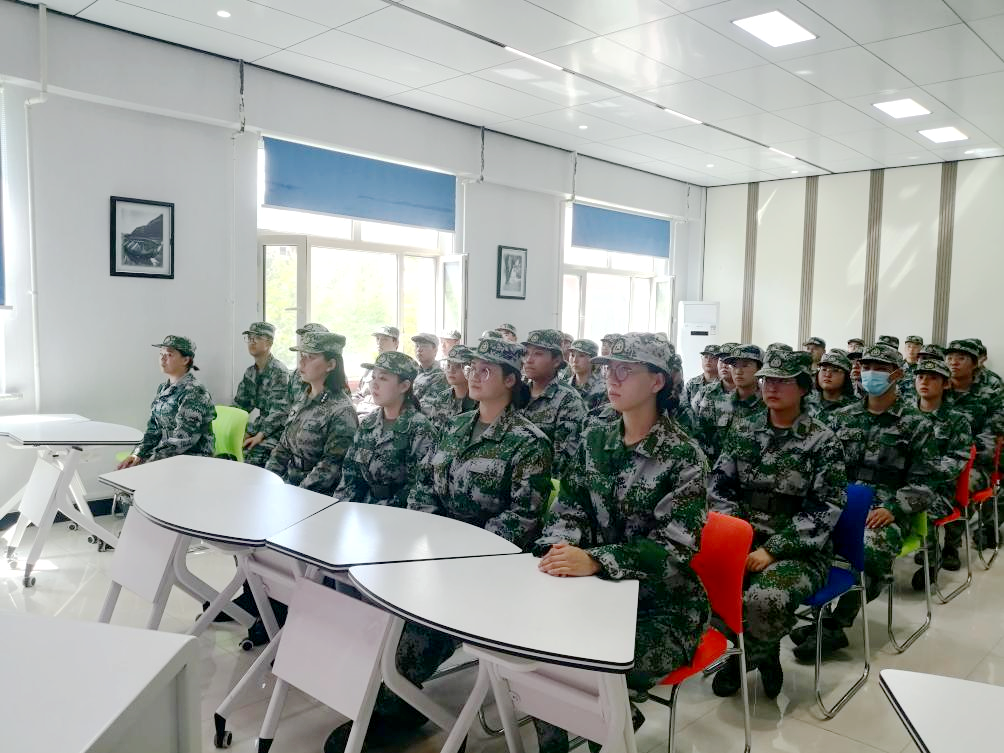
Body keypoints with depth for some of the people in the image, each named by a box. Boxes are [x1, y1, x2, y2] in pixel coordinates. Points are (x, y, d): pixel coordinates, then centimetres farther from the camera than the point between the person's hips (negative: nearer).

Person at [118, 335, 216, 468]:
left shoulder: (194, 392, -15)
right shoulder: (163, 389, 12)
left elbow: (183, 440, -19)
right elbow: (153, 429, 15)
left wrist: (150, 462, -21)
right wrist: (138, 454, -1)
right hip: (165, 454, 8)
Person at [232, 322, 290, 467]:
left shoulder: (279, 371, -15)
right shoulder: (250, 372, 10)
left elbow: (279, 411, -21)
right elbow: (240, 404, 13)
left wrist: (260, 436, -28)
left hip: (278, 427, -8)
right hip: (262, 422, 8)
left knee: (254, 456, -28)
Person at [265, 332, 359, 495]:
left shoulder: (342, 411, -14)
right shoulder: (302, 399, 10)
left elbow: (330, 468, -17)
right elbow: (283, 448, 15)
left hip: (318, 494, -7)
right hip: (288, 482, 7)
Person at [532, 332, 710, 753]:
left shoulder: (683, 456, -13)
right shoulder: (594, 440, 4)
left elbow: (674, 548, -20)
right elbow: (568, 507, 4)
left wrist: (593, 560, -33)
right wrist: (559, 547, -20)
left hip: (665, 607, -5)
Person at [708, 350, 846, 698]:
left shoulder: (823, 442, -4)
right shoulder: (744, 431, 9)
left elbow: (824, 511, -11)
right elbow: (718, 484, 8)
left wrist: (773, 550, -19)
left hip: (799, 550, -4)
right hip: (743, 538, 5)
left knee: (765, 600, -35)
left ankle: (745, 655, 4)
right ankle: (762, 652, 4)